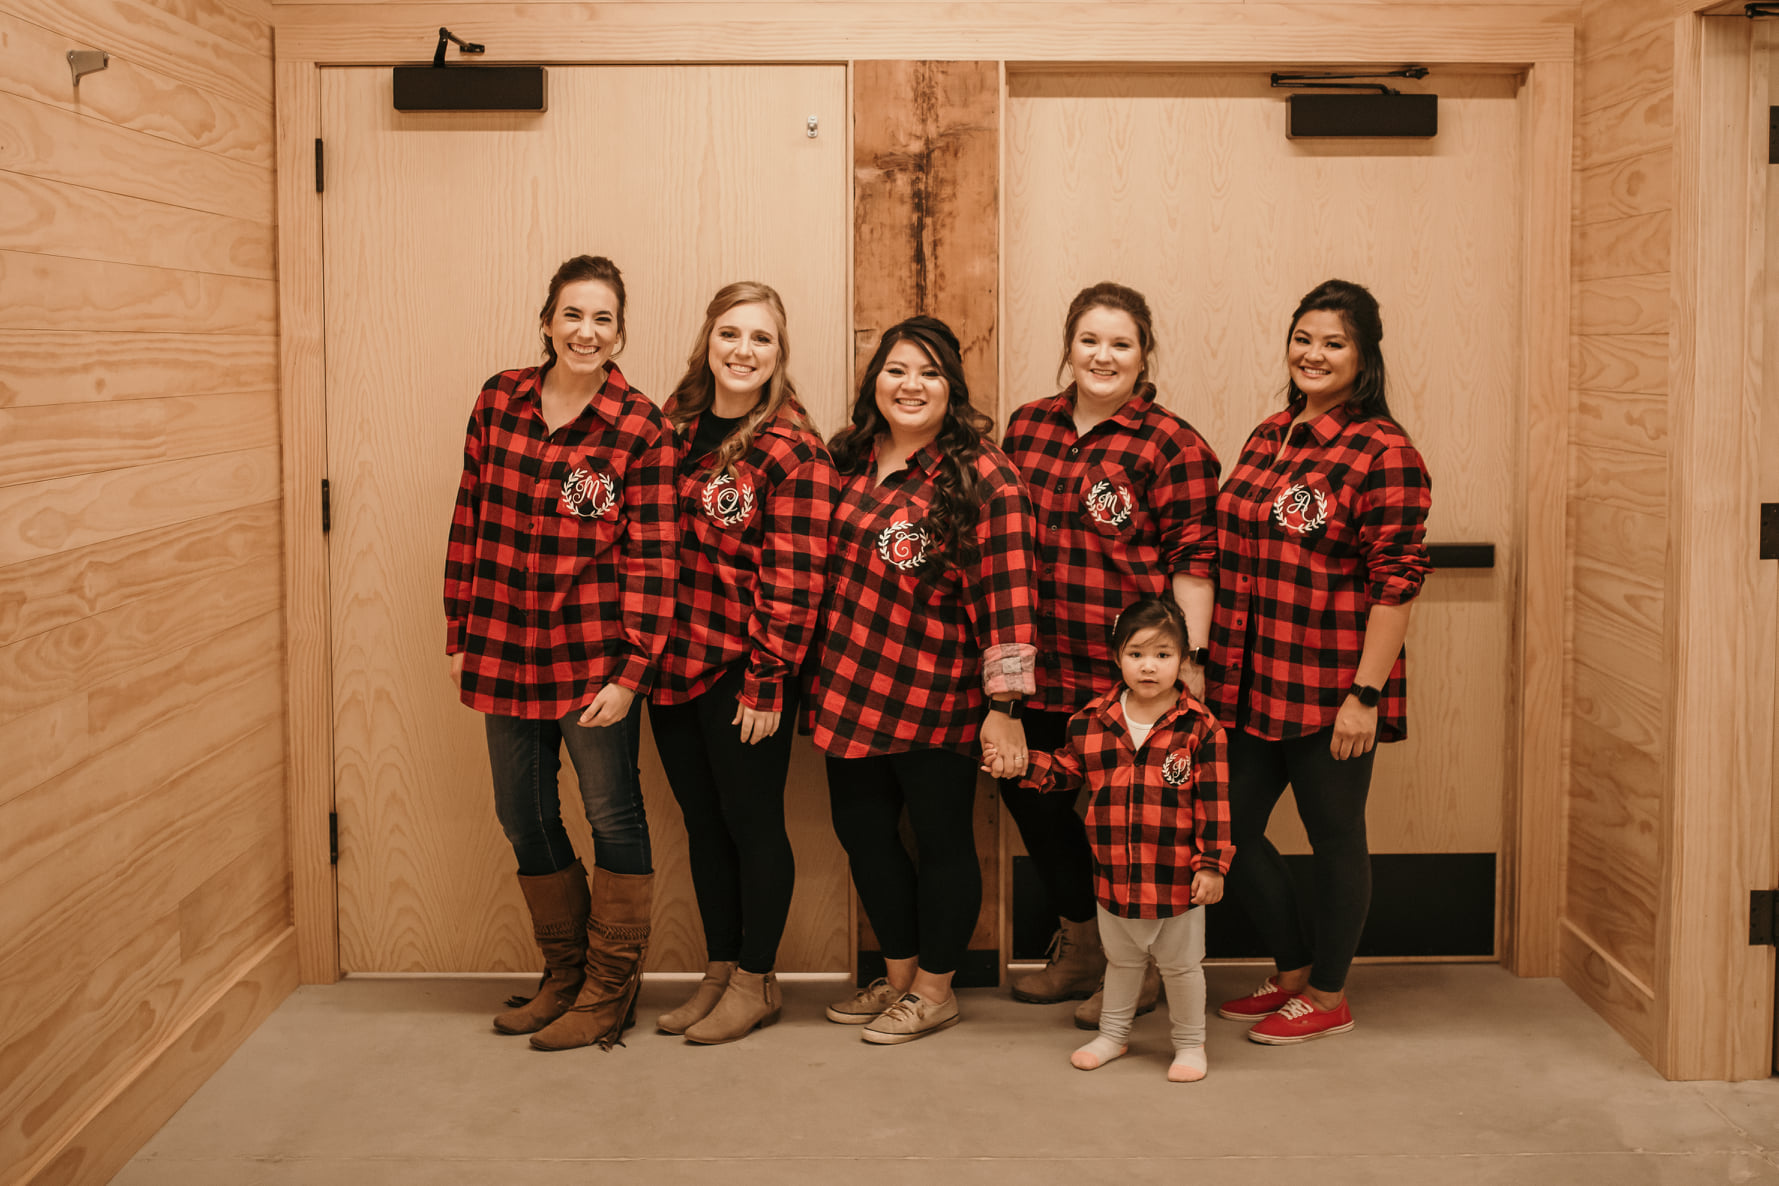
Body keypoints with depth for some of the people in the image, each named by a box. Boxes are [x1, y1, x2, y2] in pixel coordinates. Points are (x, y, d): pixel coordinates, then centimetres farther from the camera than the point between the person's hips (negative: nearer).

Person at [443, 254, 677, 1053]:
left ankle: (609, 992, 19)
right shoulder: (499, 401, 4)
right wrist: (459, 632, 9)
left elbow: (651, 559, -9)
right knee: (523, 816, 13)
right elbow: (469, 521, 9)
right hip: (506, 649, 5)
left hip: (594, 655, -5)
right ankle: (564, 977, 30)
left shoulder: (641, 429, -8)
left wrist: (631, 670, -14)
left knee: (613, 815, 4)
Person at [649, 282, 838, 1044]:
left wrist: (767, 681, -16)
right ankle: (719, 974, 29)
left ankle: (756, 983, 20)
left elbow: (793, 580, -14)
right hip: (672, 664, 6)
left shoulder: (794, 451, -11)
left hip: (743, 672, -6)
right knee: (703, 824, 15)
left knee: (752, 823, 6)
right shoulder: (675, 425, 8)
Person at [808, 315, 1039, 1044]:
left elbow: (1006, 594, -16)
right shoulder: (848, 458, 6)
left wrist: (1004, 704, -18)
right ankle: (898, 978, 34)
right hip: (848, 689, 7)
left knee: (941, 839, 8)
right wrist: (813, 670, 17)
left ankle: (935, 990, 26)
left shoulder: (981, 478, -13)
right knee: (862, 832, 15)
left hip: (935, 699, -6)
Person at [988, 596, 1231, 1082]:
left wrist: (1212, 862, -12)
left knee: (1181, 964, 13)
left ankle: (1190, 1044, 31)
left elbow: (1214, 801, -10)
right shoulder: (1091, 722, -2)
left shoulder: (1199, 727, -11)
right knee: (1121, 960, 22)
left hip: (1178, 878, -3)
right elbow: (1066, 770, 11)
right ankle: (1113, 1033, 41)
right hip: (1114, 874, 3)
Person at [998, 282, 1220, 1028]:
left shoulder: (1171, 445, -7)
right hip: (1041, 666, 6)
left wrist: (1190, 658, -14)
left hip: (1127, 674, -6)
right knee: (1027, 791, 13)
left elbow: (1191, 561, -9)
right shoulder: (1028, 427, 10)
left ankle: (1141, 968, 24)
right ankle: (1079, 950, 34)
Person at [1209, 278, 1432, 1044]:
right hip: (1250, 684, 8)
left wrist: (1365, 695, -18)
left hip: (1329, 689, -8)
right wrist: (1220, 664, 17)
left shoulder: (1382, 454, -12)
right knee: (1227, 828, 11)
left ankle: (1329, 998, 24)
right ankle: (1293, 973, 31)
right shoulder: (1268, 436, 12)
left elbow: (1397, 582, -15)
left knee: (1334, 839, 7)